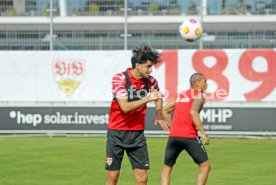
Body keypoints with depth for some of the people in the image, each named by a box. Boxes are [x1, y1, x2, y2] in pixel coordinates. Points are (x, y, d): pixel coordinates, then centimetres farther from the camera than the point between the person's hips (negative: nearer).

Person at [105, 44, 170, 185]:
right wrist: (148, 98, -27)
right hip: (117, 132, -3)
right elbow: (125, 107, -24)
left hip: (137, 133, 4)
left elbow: (158, 96, 23)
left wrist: (159, 113, 5)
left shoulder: (150, 81, 0)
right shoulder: (119, 79, -14)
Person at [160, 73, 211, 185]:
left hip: (173, 136, 6)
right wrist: (203, 134, -16)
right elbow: (193, 112, -16)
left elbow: (165, 110, 18)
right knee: (205, 167, 6)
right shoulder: (199, 96, 1)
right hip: (189, 137, -6)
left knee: (166, 169, 14)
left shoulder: (180, 95, 21)